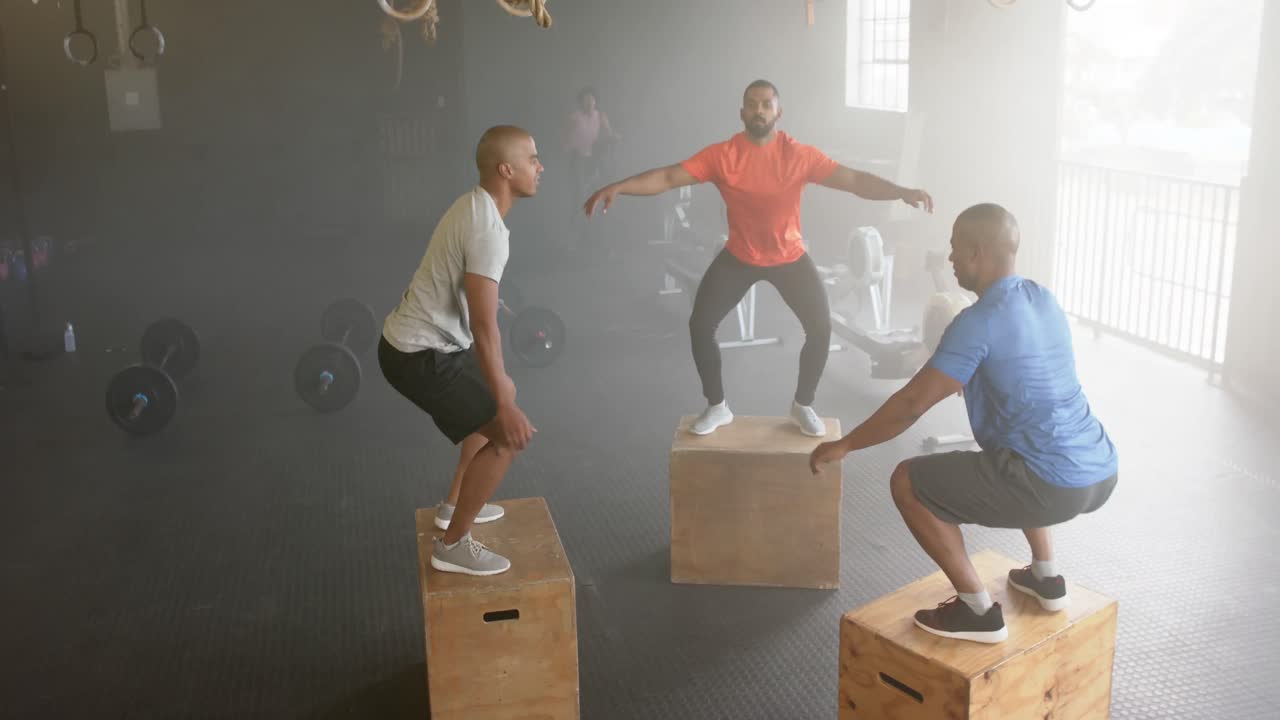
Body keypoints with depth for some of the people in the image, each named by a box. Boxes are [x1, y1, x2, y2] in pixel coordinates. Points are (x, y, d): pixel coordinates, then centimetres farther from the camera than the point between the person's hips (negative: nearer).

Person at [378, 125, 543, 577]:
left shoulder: (474, 206, 10)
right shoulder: (488, 229, -23)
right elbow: (484, 326, -26)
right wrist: (504, 407, -23)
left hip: (420, 339, 11)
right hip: (420, 355, -11)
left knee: (503, 392, 28)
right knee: (510, 432, -9)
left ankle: (454, 506, 36)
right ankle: (453, 545, 2)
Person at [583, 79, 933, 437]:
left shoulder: (800, 155, -15)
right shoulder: (721, 155, -16)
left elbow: (854, 180, -18)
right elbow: (669, 176, -21)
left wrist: (903, 192, -32)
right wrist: (618, 187, -33)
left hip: (790, 257, 0)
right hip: (739, 257, 0)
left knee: (820, 327, -8)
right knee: (700, 324, -7)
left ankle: (803, 405, 17)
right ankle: (717, 407, 13)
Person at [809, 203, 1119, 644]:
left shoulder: (979, 322, -13)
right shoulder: (1043, 299, 12)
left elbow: (912, 404, -12)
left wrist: (845, 445, -1)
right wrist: (954, 374, 36)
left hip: (1054, 486, -9)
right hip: (1102, 473, 9)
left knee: (908, 483, 0)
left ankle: (978, 611, 4)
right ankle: (1046, 578, 36)